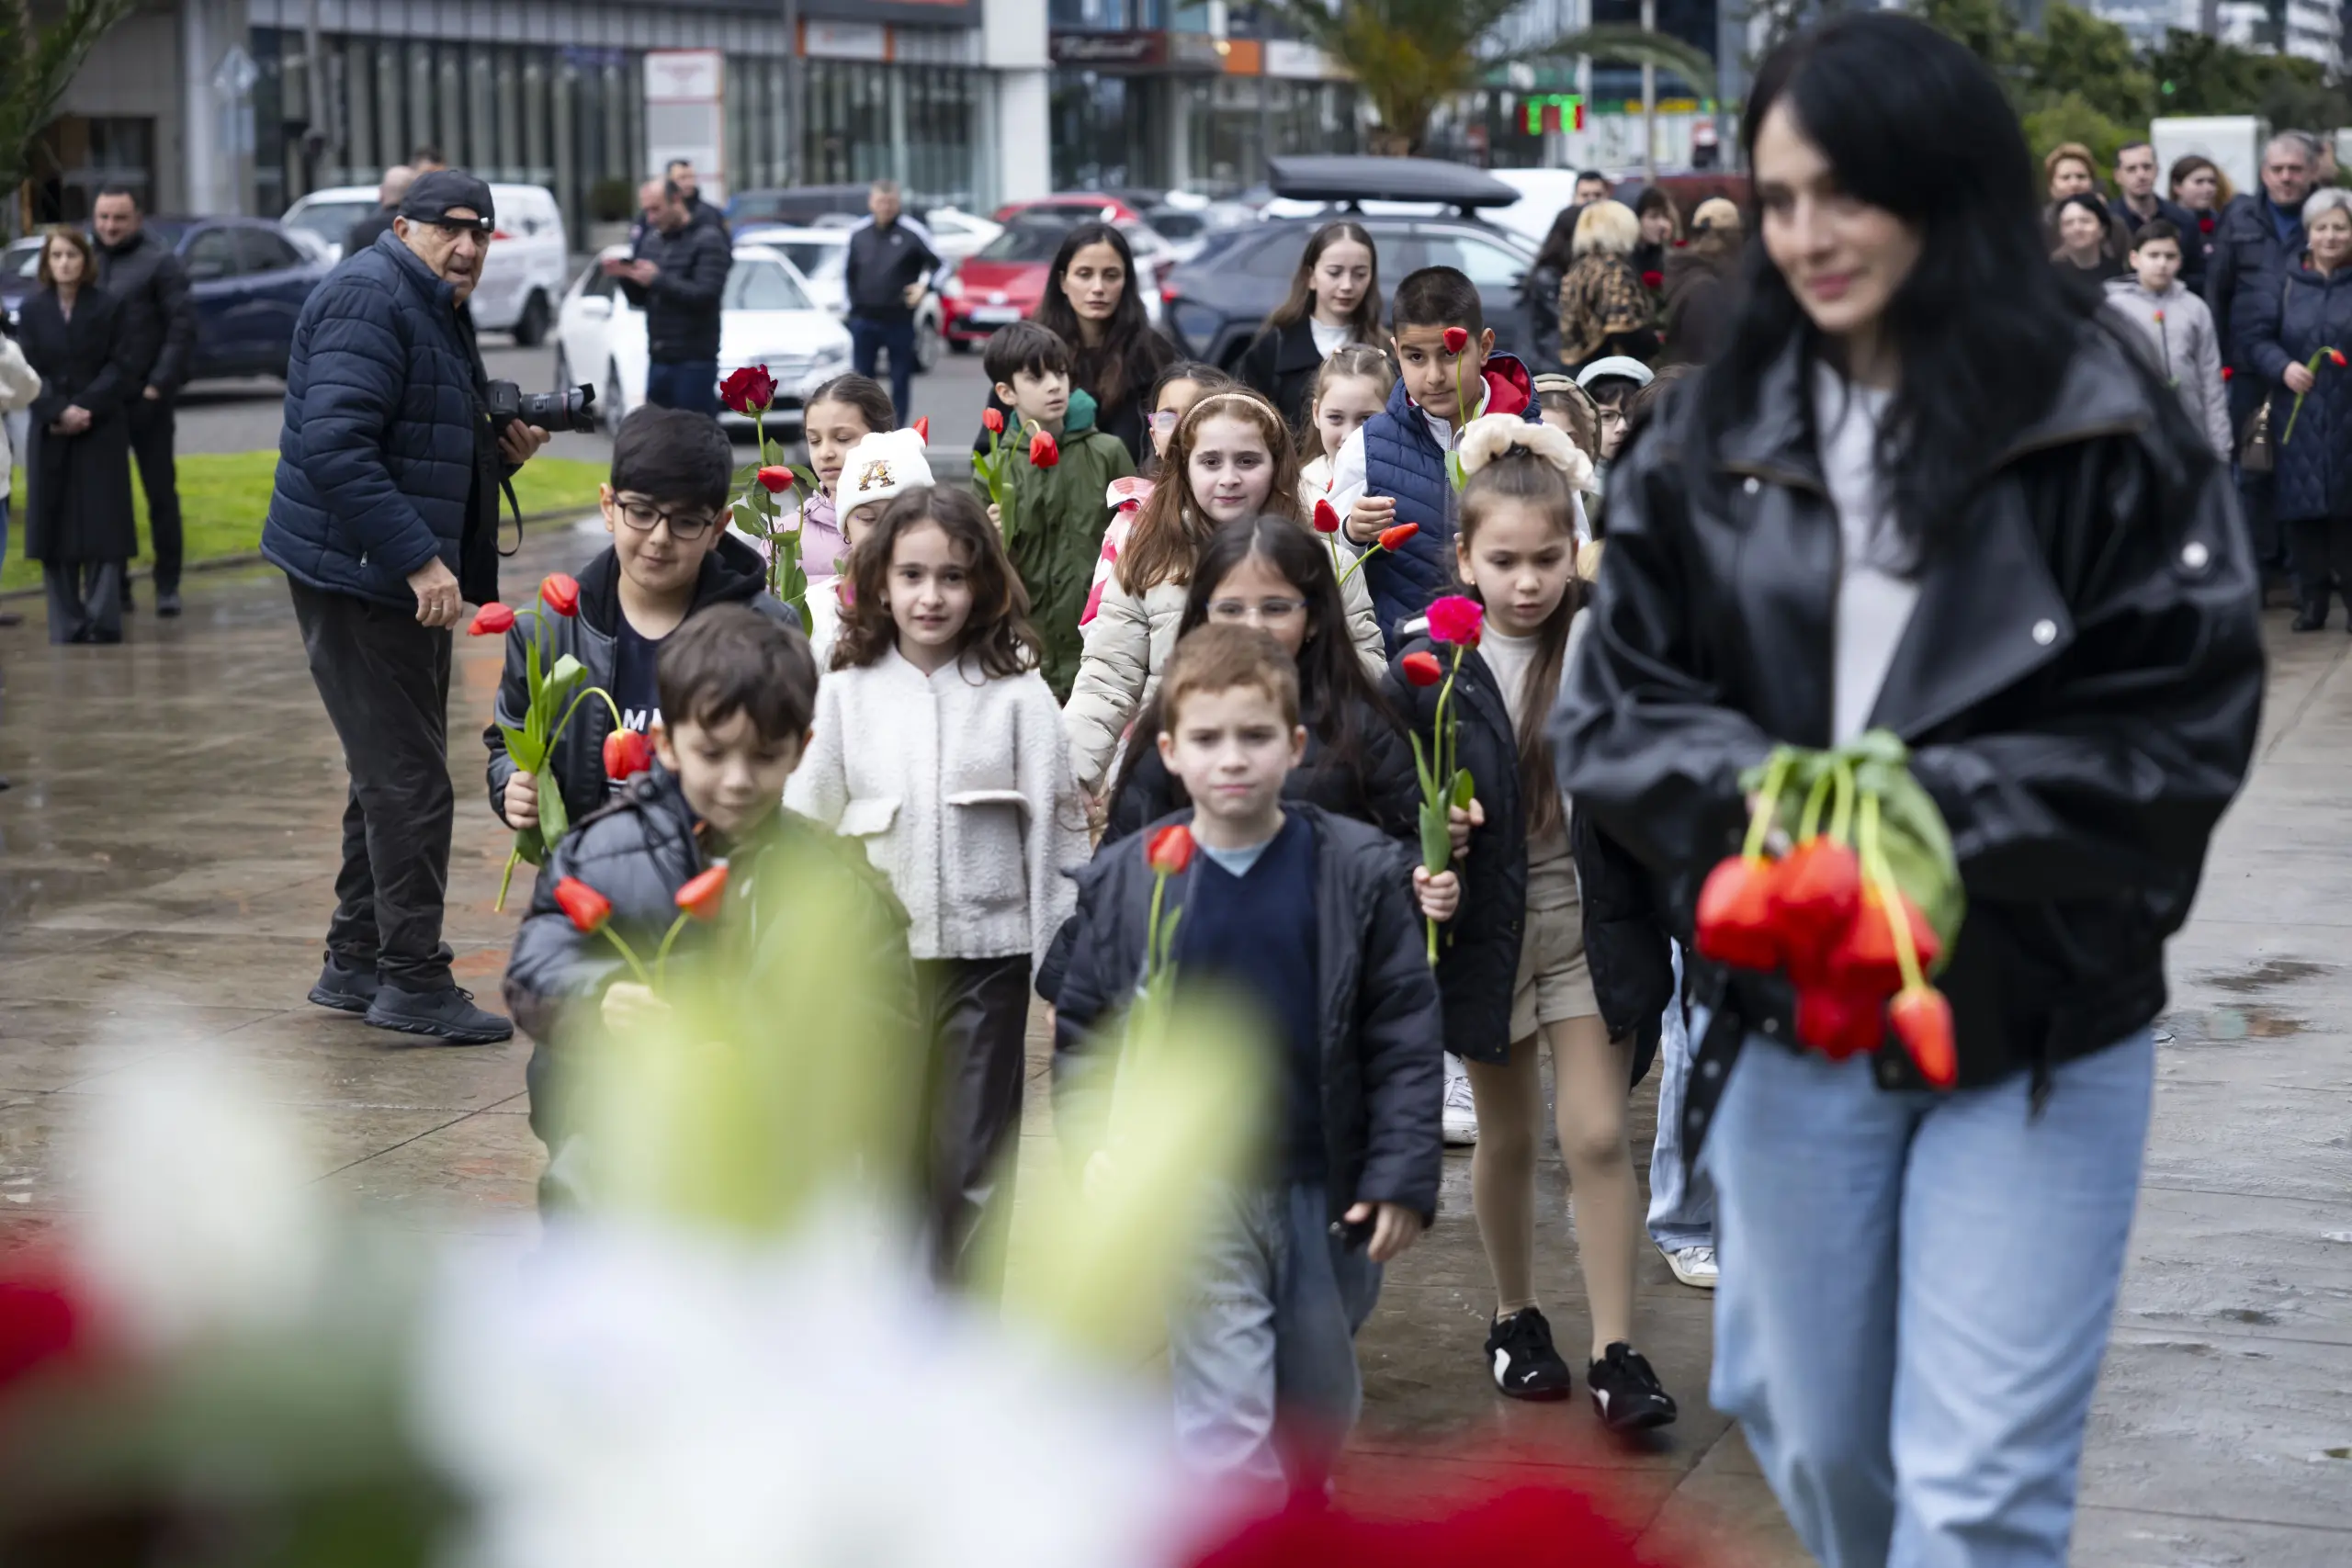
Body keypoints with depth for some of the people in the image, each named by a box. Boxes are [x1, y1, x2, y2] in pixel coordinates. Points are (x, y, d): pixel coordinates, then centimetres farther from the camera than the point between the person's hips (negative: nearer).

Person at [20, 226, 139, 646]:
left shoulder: (110, 308, 1)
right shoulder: (31, 311, 6)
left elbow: (121, 366, -4)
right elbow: (29, 371, 0)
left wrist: (85, 409, -15)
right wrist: (59, 410, -15)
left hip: (101, 430, -2)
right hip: (50, 433, 2)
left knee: (102, 526, -5)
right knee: (54, 528, 0)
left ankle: (102, 622, -3)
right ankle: (66, 626, 4)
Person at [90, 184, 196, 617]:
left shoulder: (159, 261, -3)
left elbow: (183, 326, -7)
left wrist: (159, 384, -12)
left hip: (146, 398, -4)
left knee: (161, 492, 3)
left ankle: (167, 585, 9)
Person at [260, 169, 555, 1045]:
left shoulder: (437, 313, 19)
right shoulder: (369, 301, -15)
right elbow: (335, 446, -25)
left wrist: (504, 454, 6)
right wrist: (419, 560, -28)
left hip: (402, 579, 11)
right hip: (355, 575, -11)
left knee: (395, 774, 17)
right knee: (409, 781, -9)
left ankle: (354, 962, 26)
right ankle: (414, 979, -4)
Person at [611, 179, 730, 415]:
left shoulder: (707, 240, -5)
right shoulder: (650, 240, 15)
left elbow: (706, 295, -17)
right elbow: (639, 298, 20)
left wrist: (658, 280, -15)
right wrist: (625, 276, 0)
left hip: (694, 361, -7)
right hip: (658, 358, 7)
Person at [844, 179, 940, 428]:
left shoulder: (911, 232, -5)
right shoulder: (858, 234, 6)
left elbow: (938, 264, -2)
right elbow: (848, 272, 17)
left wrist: (924, 286, -18)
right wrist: (852, 305, 12)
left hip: (899, 320, -3)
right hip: (865, 319, 3)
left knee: (901, 379, 3)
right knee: (862, 379, 4)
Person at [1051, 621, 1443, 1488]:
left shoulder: (1359, 870, -4)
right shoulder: (1124, 880, -2)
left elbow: (1406, 1032, -3)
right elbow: (1080, 1028, 6)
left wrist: (1401, 1176, -7)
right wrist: (1095, 1135, -10)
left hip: (1326, 1188, 1)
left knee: (1320, 1404, 18)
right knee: (1225, 1413, -7)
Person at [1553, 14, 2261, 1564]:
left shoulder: (2110, 436, -10)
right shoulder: (1715, 439, 2)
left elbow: (2182, 733, -12)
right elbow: (1610, 709, 1)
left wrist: (1926, 810, -23)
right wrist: (1762, 792, -20)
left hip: (2040, 1039, -4)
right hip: (1789, 1026, 4)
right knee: (1817, 1442, 18)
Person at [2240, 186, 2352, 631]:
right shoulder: (2286, 285, 7)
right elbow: (2257, 336, 6)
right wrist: (2282, 366, -11)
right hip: (2298, 415, 1)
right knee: (2302, 506, 2)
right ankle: (2311, 599, 11)